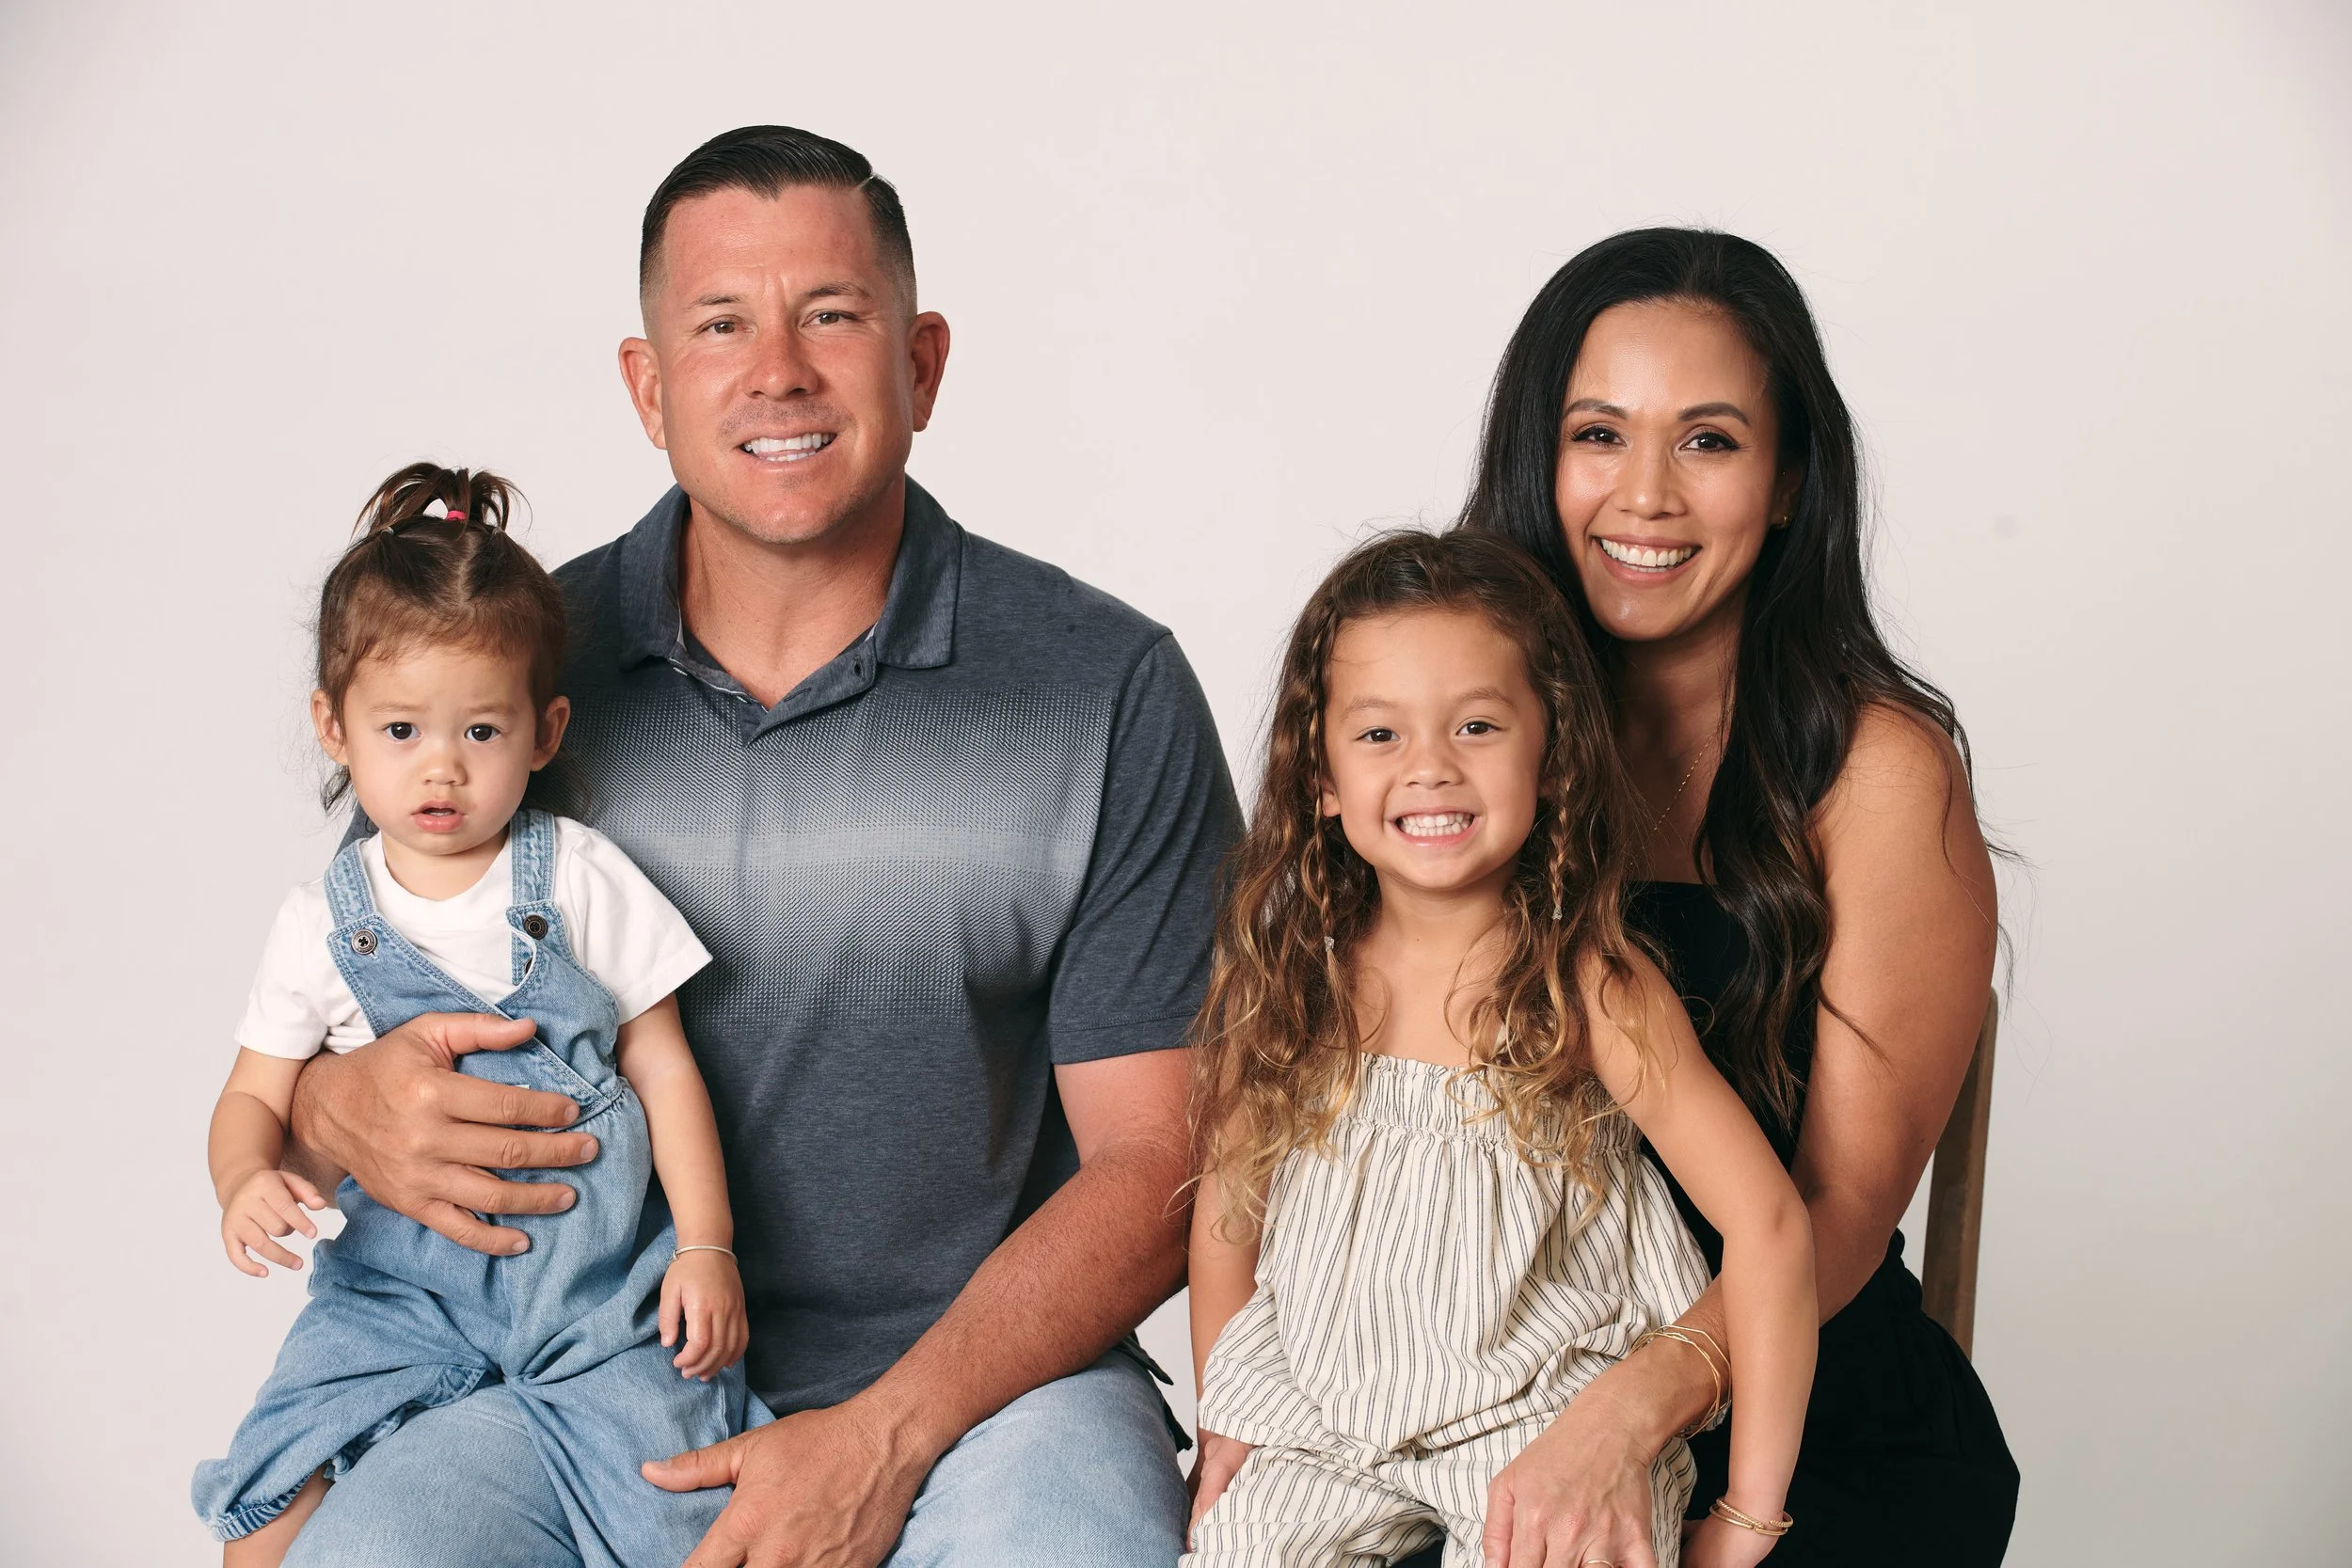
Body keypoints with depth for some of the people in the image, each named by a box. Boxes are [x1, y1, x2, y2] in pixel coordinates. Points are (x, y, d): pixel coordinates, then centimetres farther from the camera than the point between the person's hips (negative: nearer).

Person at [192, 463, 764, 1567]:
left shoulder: (580, 879, -2)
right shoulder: (321, 922, 3)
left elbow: (664, 1070, 2)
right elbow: (257, 1093, 9)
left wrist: (706, 1246, -4)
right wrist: (245, 1181, -14)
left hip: (592, 1270, -2)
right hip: (400, 1278, 2)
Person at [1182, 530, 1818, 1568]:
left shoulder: (1588, 986, -14)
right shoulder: (1286, 977, -2)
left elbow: (1767, 1223, -16)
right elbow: (1226, 1205, 10)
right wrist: (1224, 1441, 8)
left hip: (1545, 1419, -3)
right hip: (1324, 1420, 3)